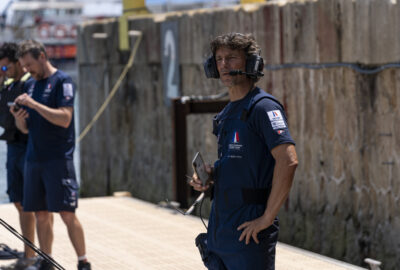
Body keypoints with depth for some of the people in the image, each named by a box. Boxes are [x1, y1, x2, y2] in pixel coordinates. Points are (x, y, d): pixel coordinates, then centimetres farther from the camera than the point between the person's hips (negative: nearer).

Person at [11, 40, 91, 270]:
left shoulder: (62, 81, -6)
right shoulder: (33, 86, 17)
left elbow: (64, 119, -17)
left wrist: (34, 104, -19)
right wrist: (19, 118, -2)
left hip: (58, 159, -7)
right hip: (34, 159, 7)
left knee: (67, 213, -8)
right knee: (41, 214, 8)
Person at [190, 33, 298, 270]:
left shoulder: (264, 107, -12)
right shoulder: (228, 112, 16)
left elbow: (288, 161, -23)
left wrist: (267, 218, -22)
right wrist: (210, 176, 6)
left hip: (248, 233, -9)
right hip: (219, 229, 9)